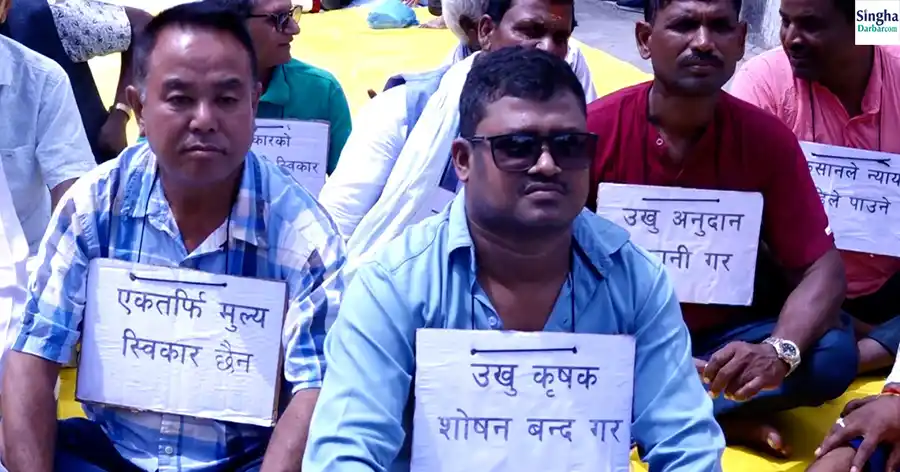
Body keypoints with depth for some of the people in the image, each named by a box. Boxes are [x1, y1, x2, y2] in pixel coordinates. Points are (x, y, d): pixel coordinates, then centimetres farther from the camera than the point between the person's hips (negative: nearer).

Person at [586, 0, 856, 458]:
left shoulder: (767, 138, -8)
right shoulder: (593, 129, -14)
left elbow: (822, 268, -9)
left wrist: (778, 352, -31)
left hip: (720, 338, 2)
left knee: (833, 354, -22)